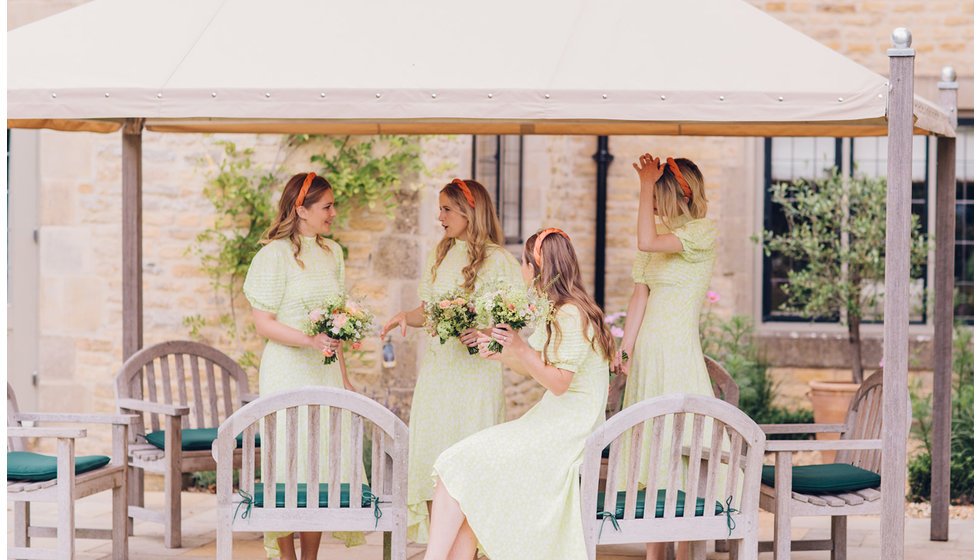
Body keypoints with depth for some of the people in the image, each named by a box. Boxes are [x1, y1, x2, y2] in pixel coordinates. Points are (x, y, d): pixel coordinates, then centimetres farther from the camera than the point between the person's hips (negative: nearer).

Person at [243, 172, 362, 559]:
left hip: (325, 369, 6)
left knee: (325, 460, 2)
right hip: (287, 370, -6)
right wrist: (310, 340, -24)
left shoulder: (332, 253, 13)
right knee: (288, 460, -4)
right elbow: (263, 323, -11)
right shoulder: (275, 254, -7)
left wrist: (343, 377, 15)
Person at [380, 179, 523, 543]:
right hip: (436, 370, 6)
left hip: (476, 372, -6)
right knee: (429, 453, 2)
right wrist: (406, 317, -2)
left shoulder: (497, 260, -6)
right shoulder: (440, 255, 14)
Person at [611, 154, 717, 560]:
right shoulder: (661, 235, 15)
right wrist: (625, 351, 5)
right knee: (650, 448, 8)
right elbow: (639, 296, 11)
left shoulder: (703, 233, -8)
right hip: (647, 352, 7)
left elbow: (647, 242, -22)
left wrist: (646, 185, -15)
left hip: (679, 352, -7)